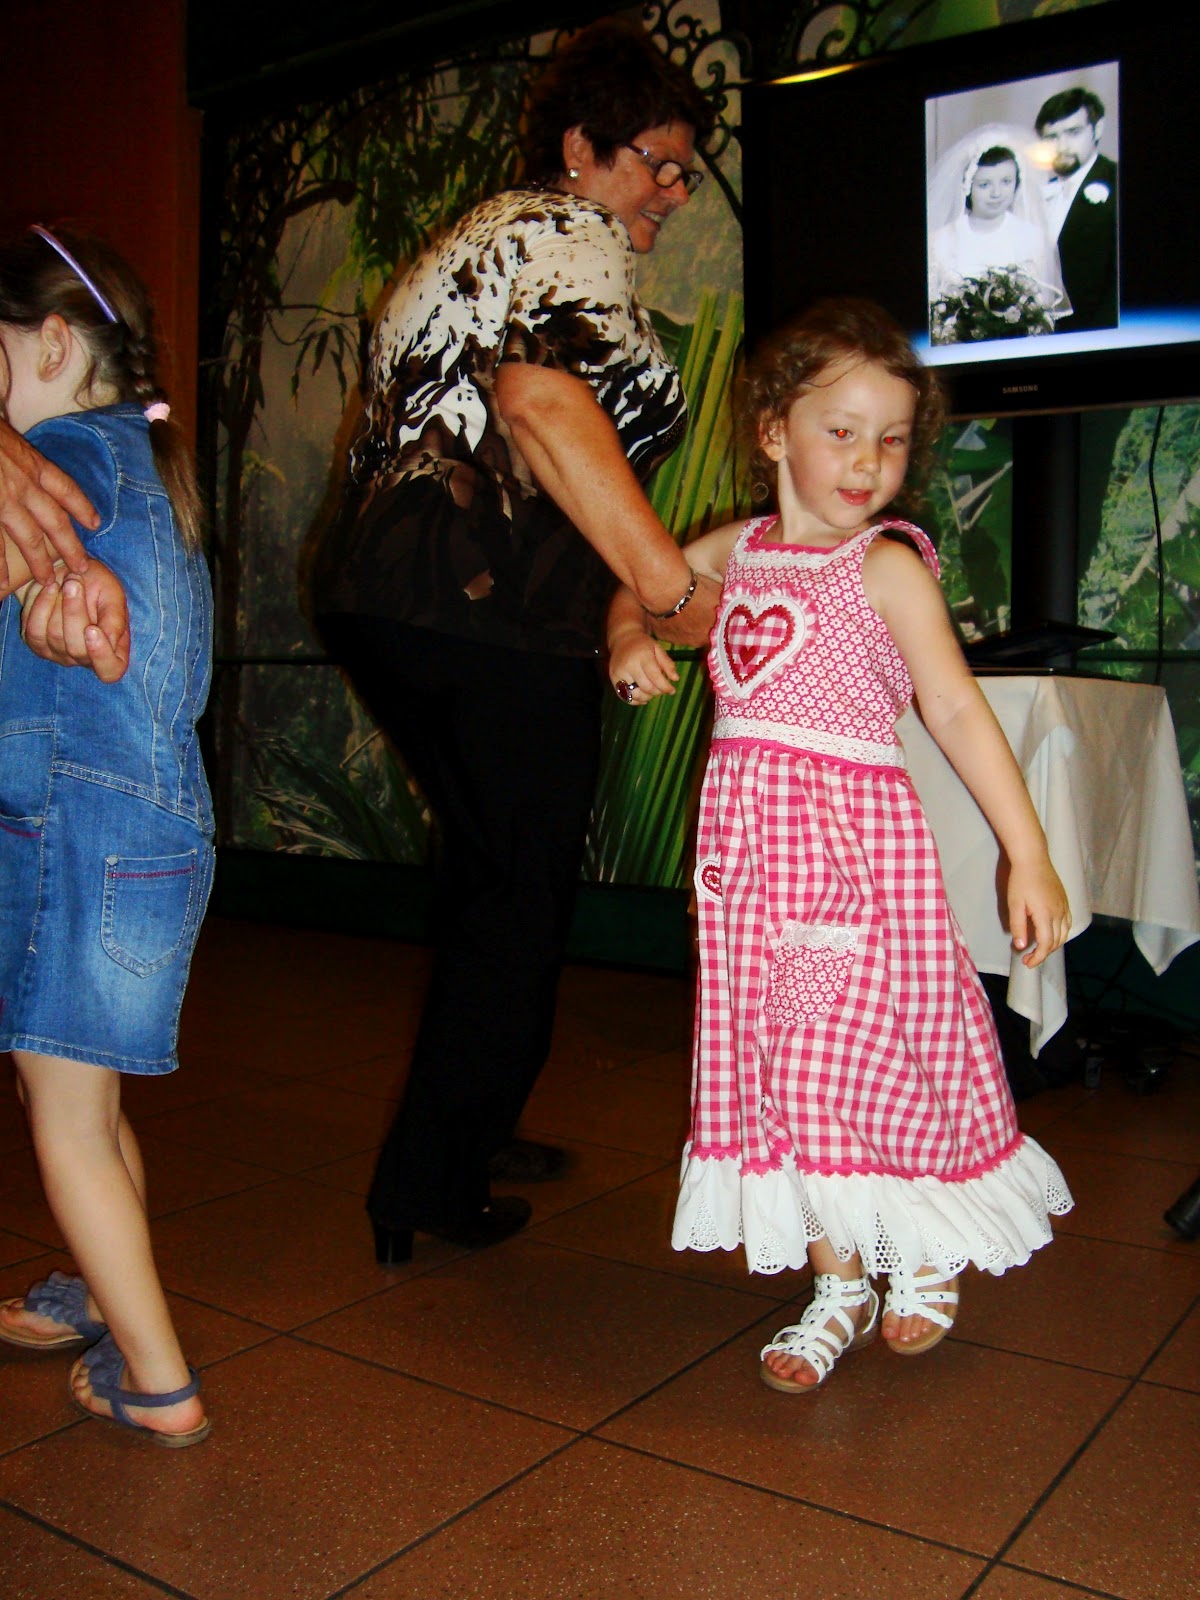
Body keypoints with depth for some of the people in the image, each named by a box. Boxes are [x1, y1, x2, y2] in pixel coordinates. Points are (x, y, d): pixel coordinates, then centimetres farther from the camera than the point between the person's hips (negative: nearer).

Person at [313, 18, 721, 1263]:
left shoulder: (488, 236, 29)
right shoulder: (572, 238, -2)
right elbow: (540, 395, -24)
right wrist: (666, 576, -28)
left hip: (381, 592, 10)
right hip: (488, 612, -10)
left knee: (490, 875, 21)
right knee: (519, 901, 3)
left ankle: (469, 1129, 34)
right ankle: (429, 1183, 11)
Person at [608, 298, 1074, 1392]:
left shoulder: (887, 564, -5)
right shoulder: (736, 550, 10)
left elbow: (956, 708, -9)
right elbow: (636, 594, 26)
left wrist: (1029, 854, -13)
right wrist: (630, 641, 2)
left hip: (853, 834, -5)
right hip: (751, 835, 5)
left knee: (860, 1052, -1)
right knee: (779, 1054, 8)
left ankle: (933, 1252, 28)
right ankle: (838, 1286, 24)